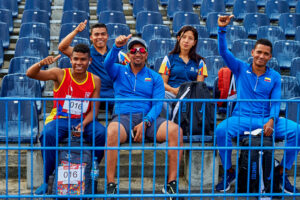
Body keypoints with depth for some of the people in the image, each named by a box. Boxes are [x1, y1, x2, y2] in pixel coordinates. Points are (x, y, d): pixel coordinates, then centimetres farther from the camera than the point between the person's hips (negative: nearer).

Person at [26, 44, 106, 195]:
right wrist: (41, 63, -31)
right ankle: (46, 179, -19)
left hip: (84, 120, 1)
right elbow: (30, 74, -10)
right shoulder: (60, 74, -2)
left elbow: (94, 110, 2)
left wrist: (83, 124, -17)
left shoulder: (95, 81, 4)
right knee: (48, 134, -34)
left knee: (102, 133, -28)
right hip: (60, 119, -1)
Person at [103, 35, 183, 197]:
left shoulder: (155, 77, 17)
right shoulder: (119, 72, 18)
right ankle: (110, 184, -30)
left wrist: (145, 122, -15)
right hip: (123, 117, -1)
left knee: (176, 130, -28)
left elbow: (157, 104, 4)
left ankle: (171, 183, -23)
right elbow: (108, 63, -6)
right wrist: (117, 47, -27)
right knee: (112, 132, -37)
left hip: (148, 118, 1)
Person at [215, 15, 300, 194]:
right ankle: (229, 173, -11)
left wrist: (271, 120, -17)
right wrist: (222, 29, -16)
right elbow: (224, 51, -1)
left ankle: (283, 174, -7)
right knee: (221, 130, -34)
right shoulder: (241, 69, 10)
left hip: (266, 119, 1)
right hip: (241, 118, -1)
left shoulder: (275, 77, 11)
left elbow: (276, 102, 3)